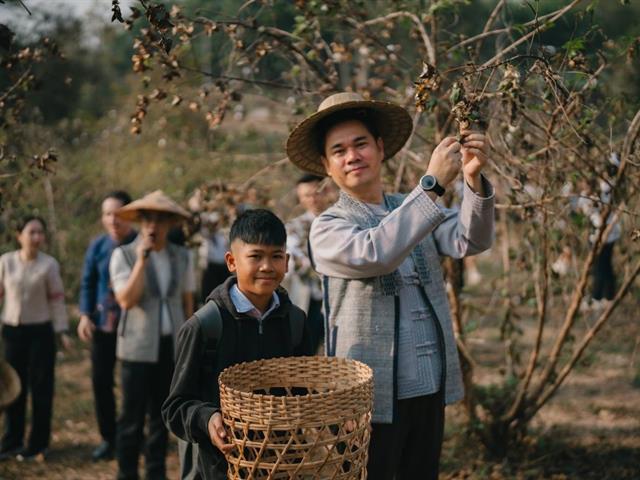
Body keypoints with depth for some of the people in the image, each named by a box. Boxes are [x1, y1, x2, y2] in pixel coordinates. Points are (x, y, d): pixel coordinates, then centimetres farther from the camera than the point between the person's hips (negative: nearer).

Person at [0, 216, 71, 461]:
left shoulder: (49, 264, -8)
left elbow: (57, 300, -4)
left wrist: (62, 331, -9)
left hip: (40, 332, -2)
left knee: (40, 387, 3)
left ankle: (38, 444, 13)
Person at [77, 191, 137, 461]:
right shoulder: (98, 246, -1)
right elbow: (88, 283, 8)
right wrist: (85, 315, -2)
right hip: (103, 325, 3)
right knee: (101, 381, 7)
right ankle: (108, 438, 21)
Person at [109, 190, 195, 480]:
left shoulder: (182, 257, 6)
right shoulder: (123, 255, -5)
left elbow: (187, 301, 11)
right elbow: (126, 300, -17)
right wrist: (142, 260, -19)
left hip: (173, 347, 3)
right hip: (138, 347, -3)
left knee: (162, 416, 11)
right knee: (132, 417, 0)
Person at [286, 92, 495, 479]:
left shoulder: (415, 208, 9)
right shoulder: (328, 228, -6)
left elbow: (471, 241, -8)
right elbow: (375, 253, -26)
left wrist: (474, 179, -25)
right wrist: (433, 183, -28)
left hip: (430, 388, 5)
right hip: (372, 395, -5)